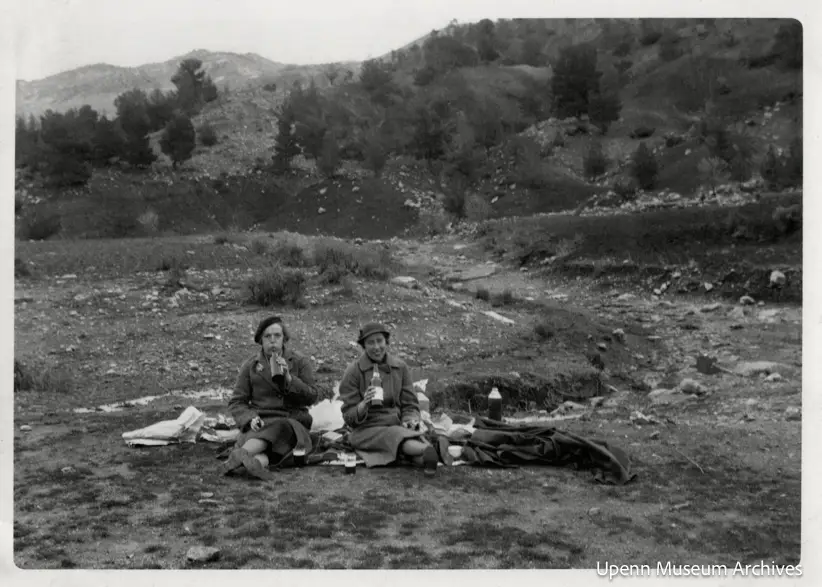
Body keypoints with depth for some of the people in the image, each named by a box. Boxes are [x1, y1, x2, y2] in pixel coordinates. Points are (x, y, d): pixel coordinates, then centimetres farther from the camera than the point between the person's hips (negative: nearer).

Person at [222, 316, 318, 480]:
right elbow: (236, 402, 10)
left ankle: (239, 455, -59)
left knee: (280, 429, -38)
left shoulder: (300, 362, 12)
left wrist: (288, 378, -11)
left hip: (291, 422, -1)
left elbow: (311, 397, 4)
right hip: (260, 422, 2)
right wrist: (250, 418, -11)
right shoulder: (250, 366, 14)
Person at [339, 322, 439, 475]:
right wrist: (364, 404, -24)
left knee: (414, 433, -31)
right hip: (368, 430, -4)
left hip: (398, 424, 4)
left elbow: (410, 405, 10)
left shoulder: (400, 367, 6)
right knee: (396, 435, -36)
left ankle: (427, 459, -61)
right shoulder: (354, 371, -3)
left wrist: (410, 420, -13)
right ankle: (426, 449, -64)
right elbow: (349, 418, -3)